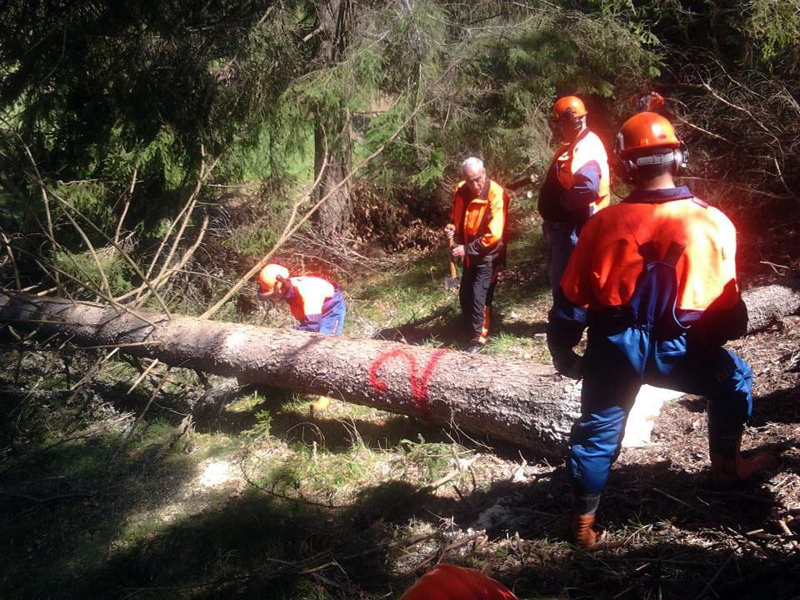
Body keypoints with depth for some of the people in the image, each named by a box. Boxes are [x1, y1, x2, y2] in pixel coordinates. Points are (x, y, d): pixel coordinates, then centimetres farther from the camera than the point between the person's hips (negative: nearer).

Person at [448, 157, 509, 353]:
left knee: (479, 297, -7)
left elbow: (494, 235, -27)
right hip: (470, 254, 7)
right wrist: (454, 229, -5)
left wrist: (466, 249, -23)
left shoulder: (496, 195, -23)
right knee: (464, 295, 15)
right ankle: (469, 331, 34)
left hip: (488, 256, -7)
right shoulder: (461, 191, -2)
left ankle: (478, 338, 9)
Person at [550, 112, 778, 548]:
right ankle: (727, 469, 39)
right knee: (733, 380, 28)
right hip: (677, 348, 0)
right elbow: (728, 305, 3)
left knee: (597, 431, 16)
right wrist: (717, 341, 22)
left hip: (614, 348, 1)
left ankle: (583, 521, 26)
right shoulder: (713, 222, -7)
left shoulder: (604, 223, -6)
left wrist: (563, 348, 13)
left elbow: (571, 299, -1)